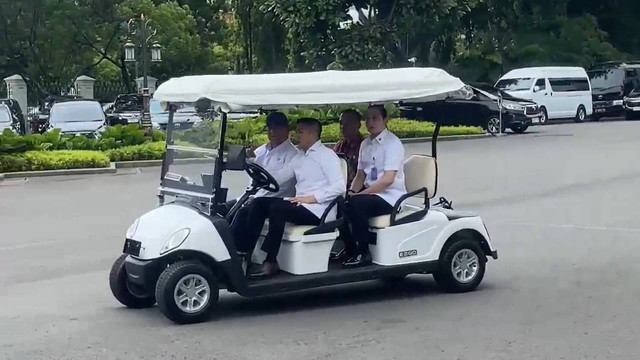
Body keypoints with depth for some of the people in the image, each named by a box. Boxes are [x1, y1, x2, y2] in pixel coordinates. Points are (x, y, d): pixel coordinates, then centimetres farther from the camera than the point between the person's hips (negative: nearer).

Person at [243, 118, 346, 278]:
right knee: (259, 203, -5)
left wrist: (312, 197, -20)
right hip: (300, 205, 8)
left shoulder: (326, 155, -4)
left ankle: (270, 263, -26)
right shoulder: (299, 157, 21)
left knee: (277, 209, -29)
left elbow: (340, 186, -14)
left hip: (318, 211, -8)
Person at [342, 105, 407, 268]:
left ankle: (363, 253, -19)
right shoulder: (366, 144, 12)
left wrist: (359, 194, -22)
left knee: (356, 204, -31)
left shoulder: (392, 143, -11)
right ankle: (349, 247, 1)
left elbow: (387, 180, -20)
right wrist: (351, 192, -7)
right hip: (371, 192, 7)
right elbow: (360, 175, 15)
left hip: (390, 197, -7)